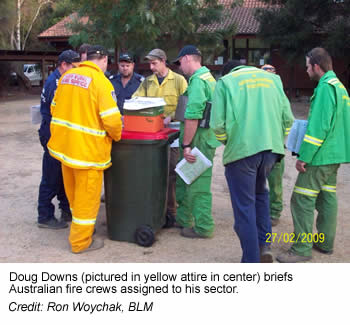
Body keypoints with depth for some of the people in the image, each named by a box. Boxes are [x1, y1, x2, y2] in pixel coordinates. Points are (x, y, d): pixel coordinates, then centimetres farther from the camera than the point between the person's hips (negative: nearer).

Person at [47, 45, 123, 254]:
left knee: (73, 192, 23)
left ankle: (79, 226, 43)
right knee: (87, 196, 7)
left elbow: (55, 108, 11)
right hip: (88, 148, -7)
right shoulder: (101, 82, -15)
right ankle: (81, 242, 19)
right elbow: (111, 120, -20)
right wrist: (117, 136, -1)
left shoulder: (67, 76, 5)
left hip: (64, 144, 7)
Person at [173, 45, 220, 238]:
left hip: (198, 141, -10)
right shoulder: (209, 77, 17)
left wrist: (186, 145, -22)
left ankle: (203, 227, 10)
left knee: (197, 185, -1)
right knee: (184, 181, 20)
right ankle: (183, 219, 32)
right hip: (207, 138, 10)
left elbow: (192, 117, -24)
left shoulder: (197, 80, -16)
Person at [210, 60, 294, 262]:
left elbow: (218, 124, -6)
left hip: (241, 151, -4)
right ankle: (264, 245, 20)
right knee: (260, 193, 27)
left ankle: (251, 263, 13)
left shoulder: (225, 82, 5)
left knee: (244, 206, 6)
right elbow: (288, 118, 9)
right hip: (271, 150, 4)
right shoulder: (272, 78, 16)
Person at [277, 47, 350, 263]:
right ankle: (326, 243, 26)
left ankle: (302, 248, -2)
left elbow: (319, 127, -23)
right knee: (327, 197, 16)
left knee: (302, 200, -6)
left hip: (321, 156, -10)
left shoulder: (325, 87, -17)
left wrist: (304, 157, -20)